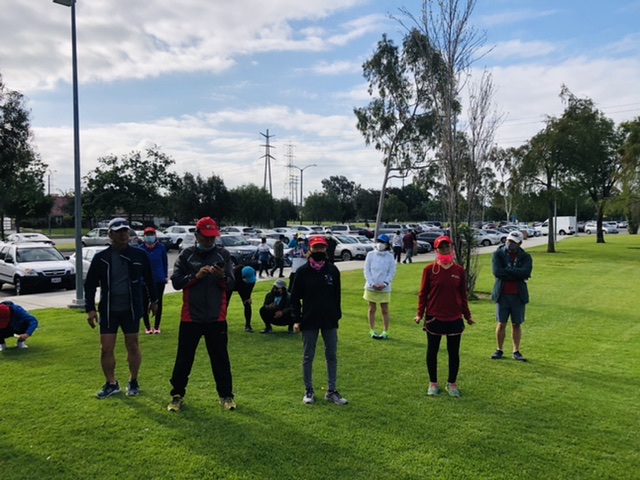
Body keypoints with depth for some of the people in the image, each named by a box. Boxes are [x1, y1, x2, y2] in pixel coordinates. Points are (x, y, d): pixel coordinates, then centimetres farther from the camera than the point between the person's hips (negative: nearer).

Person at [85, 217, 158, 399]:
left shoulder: (139, 255, -3)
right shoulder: (101, 258, -2)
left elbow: (149, 279, 9)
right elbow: (90, 284, 2)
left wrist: (153, 300, 15)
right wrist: (90, 308, -4)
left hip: (131, 310, -1)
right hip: (108, 310, 1)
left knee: (133, 346, 8)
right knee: (106, 348, 3)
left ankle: (133, 382, 25)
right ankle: (111, 384, 21)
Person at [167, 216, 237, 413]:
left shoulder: (223, 254, 3)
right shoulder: (186, 255, 2)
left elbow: (231, 284, 1)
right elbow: (176, 282, -5)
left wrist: (222, 276, -20)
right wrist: (196, 275, -18)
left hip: (216, 317, 0)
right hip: (190, 317, 0)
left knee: (220, 358, 8)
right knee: (184, 358, 8)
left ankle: (226, 395, 21)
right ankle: (177, 395, 22)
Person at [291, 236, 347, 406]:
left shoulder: (333, 270, 2)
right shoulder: (302, 271, -4)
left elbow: (337, 296, 8)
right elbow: (295, 297, -1)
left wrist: (337, 316, 6)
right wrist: (296, 320, -6)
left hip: (329, 321, 2)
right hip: (309, 321, -2)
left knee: (332, 356, 8)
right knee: (308, 357, 8)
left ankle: (332, 391, 19)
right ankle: (309, 391, 22)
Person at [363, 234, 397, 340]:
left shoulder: (390, 256, -2)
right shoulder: (371, 254, -1)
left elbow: (392, 272, -2)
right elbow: (366, 270, -2)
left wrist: (384, 284, -14)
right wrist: (372, 283, -12)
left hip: (384, 288, -1)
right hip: (371, 287, 1)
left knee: (385, 310, 5)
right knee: (372, 309, 10)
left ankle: (385, 332, 13)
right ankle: (372, 331, 19)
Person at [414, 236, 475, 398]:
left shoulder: (459, 270, 2)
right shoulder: (430, 269, -5)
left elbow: (463, 295, 9)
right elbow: (423, 293, -1)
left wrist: (467, 315, 11)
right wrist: (420, 313, -6)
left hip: (454, 318, 2)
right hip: (434, 317, -2)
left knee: (454, 352, 9)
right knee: (432, 351, 8)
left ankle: (452, 383, 25)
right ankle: (433, 383, 24)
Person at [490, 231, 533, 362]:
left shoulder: (525, 257, 2)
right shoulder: (498, 254, -1)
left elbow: (526, 272, -18)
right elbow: (497, 272, -17)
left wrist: (507, 269, -17)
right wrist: (517, 274, -14)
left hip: (518, 295, 1)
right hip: (502, 294, -1)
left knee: (516, 324, 9)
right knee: (501, 324, 3)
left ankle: (516, 352, 20)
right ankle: (499, 350, 18)